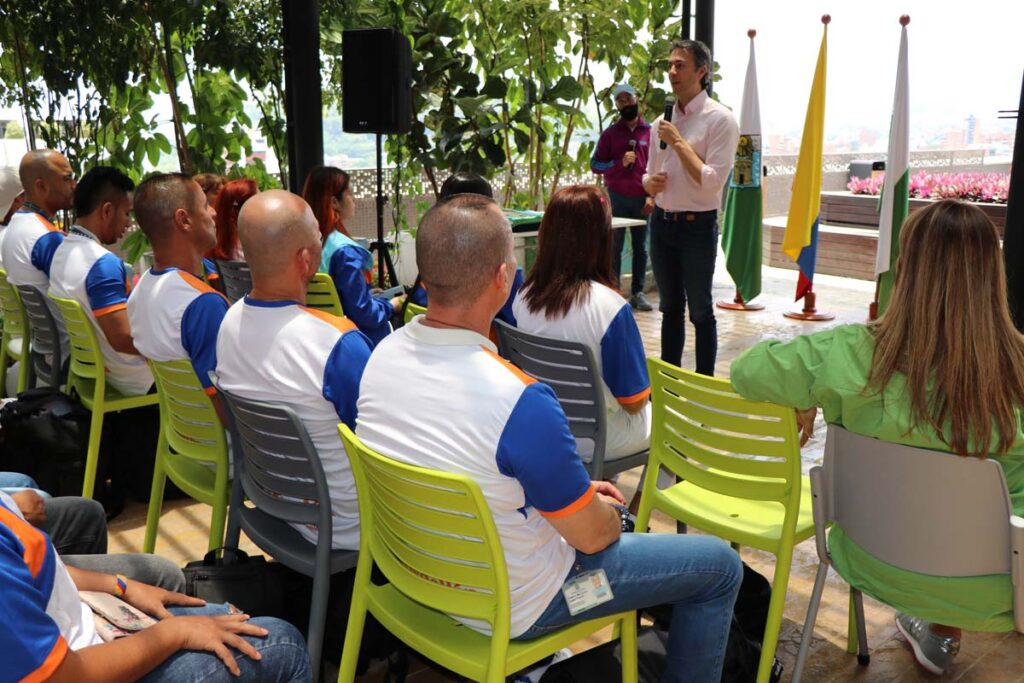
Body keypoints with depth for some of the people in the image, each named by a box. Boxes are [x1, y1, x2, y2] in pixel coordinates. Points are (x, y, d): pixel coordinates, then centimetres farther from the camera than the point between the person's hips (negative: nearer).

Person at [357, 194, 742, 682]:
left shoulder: (381, 355, -11)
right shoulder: (520, 401, -35)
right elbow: (593, 536, -21)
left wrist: (578, 491, 8)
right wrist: (607, 513, 3)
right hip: (512, 607, -7)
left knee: (607, 512, 31)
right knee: (719, 565, 8)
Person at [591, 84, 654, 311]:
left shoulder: (651, 132, 6)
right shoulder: (610, 133, 6)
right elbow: (595, 165, 3)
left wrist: (652, 196, -3)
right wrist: (620, 162, -13)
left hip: (643, 200, 1)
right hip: (616, 198, -1)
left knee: (641, 248, 4)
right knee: (614, 247, 0)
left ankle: (638, 293, 9)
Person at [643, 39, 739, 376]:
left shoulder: (720, 120, -11)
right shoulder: (662, 121, 9)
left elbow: (712, 180, -19)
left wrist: (678, 141, -18)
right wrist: (649, 183, -6)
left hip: (697, 225, -6)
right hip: (662, 220, 6)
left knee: (700, 310, 5)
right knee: (670, 307, 16)